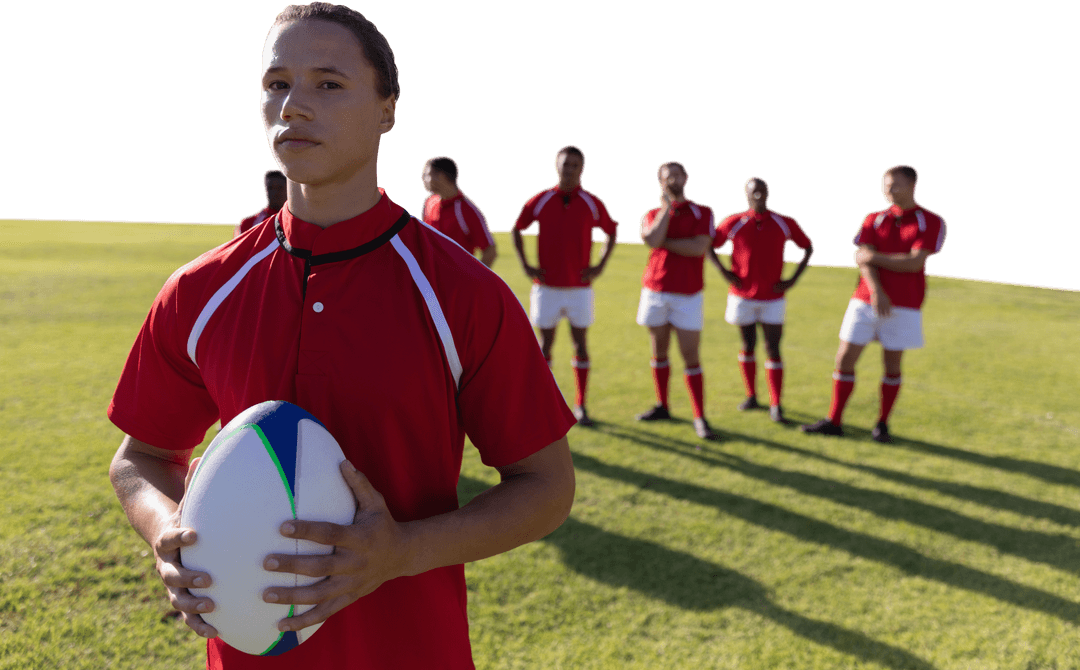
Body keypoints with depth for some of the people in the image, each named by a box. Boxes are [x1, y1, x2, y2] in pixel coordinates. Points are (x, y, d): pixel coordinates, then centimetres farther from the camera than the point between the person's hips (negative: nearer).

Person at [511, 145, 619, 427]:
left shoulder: (592, 203, -1)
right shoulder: (540, 201, -1)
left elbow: (612, 231, 12)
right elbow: (516, 229, 10)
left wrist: (600, 266, 3)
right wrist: (526, 265, 2)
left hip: (579, 287, 0)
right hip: (546, 286, 0)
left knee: (580, 344, 4)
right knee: (545, 343, 5)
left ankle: (580, 405, 14)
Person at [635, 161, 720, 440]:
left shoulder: (703, 212, 3)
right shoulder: (652, 215, 9)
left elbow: (699, 247, -15)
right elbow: (652, 240, -14)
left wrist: (665, 242, -9)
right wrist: (667, 207, -9)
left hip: (688, 296, -3)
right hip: (655, 291, 3)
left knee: (691, 357, -5)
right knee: (659, 351, 11)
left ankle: (700, 418, -1)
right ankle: (662, 406, 25)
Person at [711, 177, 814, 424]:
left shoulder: (785, 223, -2)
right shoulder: (733, 223, -4)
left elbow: (808, 248, 9)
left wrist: (793, 280, -1)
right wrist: (724, 272, -4)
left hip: (773, 298, 0)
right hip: (743, 296, 0)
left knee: (773, 348, -3)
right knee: (748, 345, 9)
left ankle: (776, 405, 0)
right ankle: (751, 397, 24)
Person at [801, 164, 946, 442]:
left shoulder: (932, 222, -2)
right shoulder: (873, 219, 8)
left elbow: (914, 262, -14)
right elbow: (862, 260, -5)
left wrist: (874, 256, -8)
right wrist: (876, 291, -21)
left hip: (903, 307, -3)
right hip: (865, 301, 3)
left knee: (892, 365, 5)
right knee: (844, 358, 1)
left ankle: (882, 424, 21)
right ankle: (833, 421, 12)